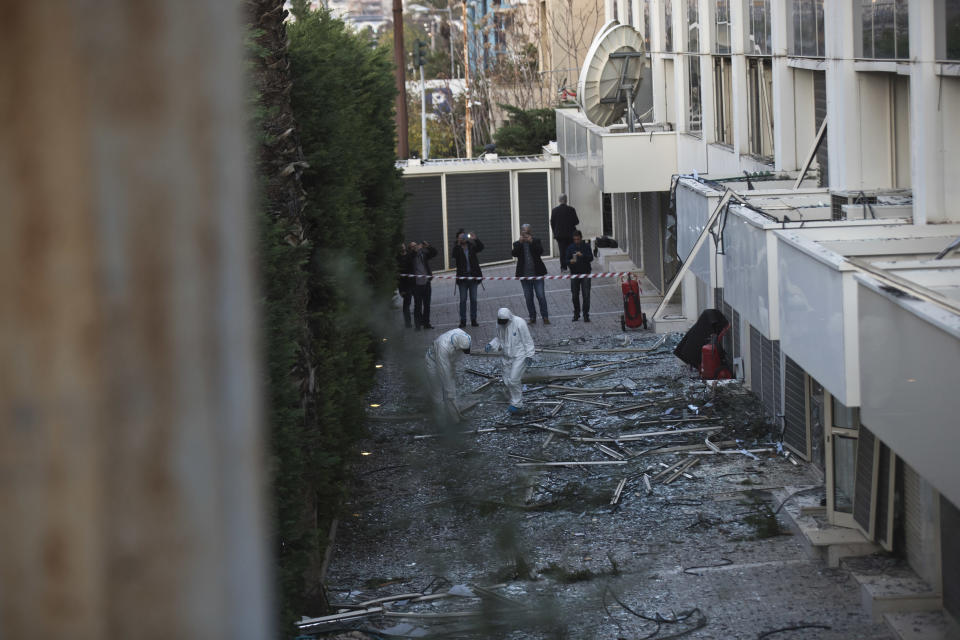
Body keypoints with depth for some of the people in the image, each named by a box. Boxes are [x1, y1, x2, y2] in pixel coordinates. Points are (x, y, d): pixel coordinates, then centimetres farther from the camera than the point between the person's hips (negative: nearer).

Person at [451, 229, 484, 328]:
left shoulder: (472, 246, 5)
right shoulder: (457, 248, -1)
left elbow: (481, 247, -11)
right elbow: (455, 256, -21)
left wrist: (475, 239, -25)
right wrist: (459, 244, -30)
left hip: (473, 276, 2)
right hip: (462, 277, -2)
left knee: (473, 299, 6)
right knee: (463, 300, 2)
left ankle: (473, 320, 12)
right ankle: (463, 321, 6)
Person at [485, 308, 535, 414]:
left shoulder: (519, 323, -20)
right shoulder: (500, 325, -2)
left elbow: (527, 340, -13)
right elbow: (498, 339, 14)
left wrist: (529, 355, -15)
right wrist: (491, 345, -5)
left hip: (520, 356, -6)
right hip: (508, 357, 7)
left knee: (514, 380, -13)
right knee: (507, 381, 6)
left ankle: (517, 404, 0)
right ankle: (515, 402, 22)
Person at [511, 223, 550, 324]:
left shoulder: (536, 241, 5)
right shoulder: (517, 244, 6)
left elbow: (540, 251, -12)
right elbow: (514, 254, -12)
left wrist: (531, 242, -21)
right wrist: (520, 242, -20)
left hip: (537, 274, -1)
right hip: (525, 275, 1)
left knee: (541, 296, -5)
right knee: (528, 298, 5)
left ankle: (545, 317, 0)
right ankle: (532, 318, 13)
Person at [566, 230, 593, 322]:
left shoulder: (586, 246, 1)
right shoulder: (570, 248, 6)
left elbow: (591, 258, -7)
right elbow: (566, 260, 4)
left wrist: (582, 255, -23)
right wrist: (570, 261, -19)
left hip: (585, 274, -2)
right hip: (574, 274, 2)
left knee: (586, 295, -7)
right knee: (575, 295, 7)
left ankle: (586, 315, -3)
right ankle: (576, 314, 20)